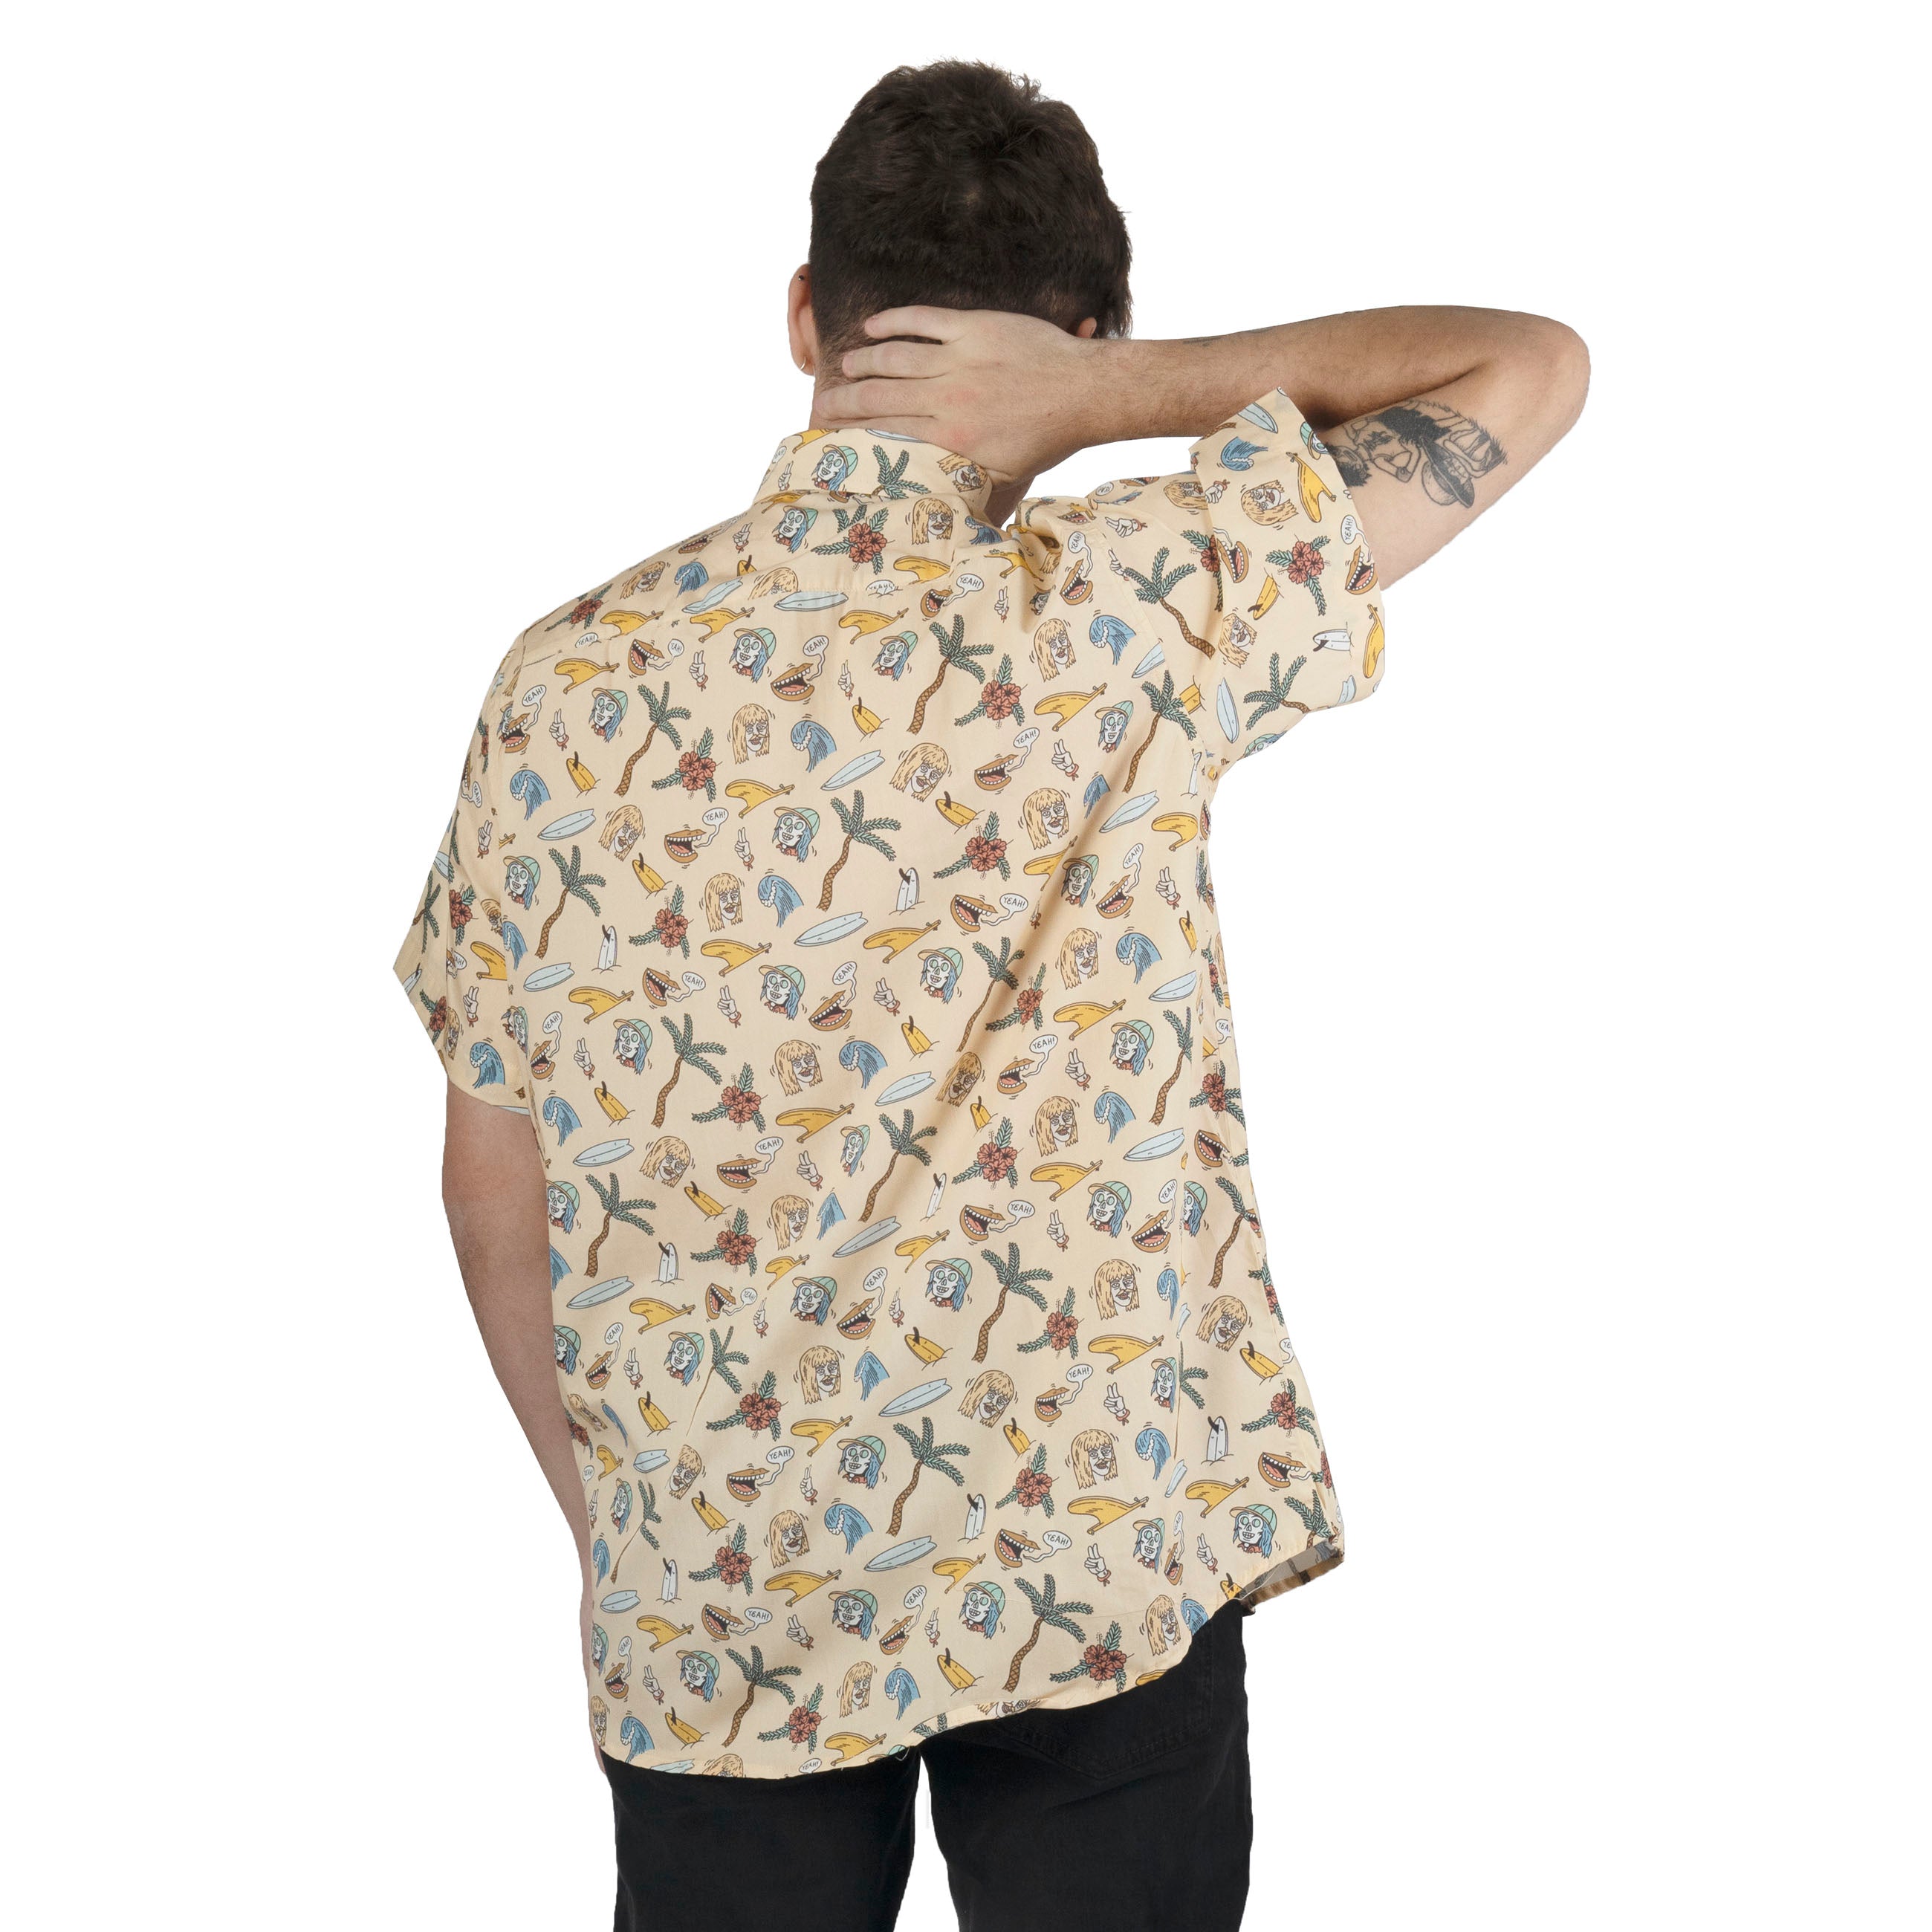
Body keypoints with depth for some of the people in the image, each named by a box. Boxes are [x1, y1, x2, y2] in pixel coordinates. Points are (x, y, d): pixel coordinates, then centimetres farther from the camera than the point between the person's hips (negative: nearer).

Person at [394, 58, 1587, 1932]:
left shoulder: (567, 679, -5)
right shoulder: (1125, 616, -13)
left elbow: (494, 1175, 2)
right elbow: (1532, 367, -3)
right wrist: (1111, 393, -9)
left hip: (704, 1599, 3)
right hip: (1096, 1556, -2)